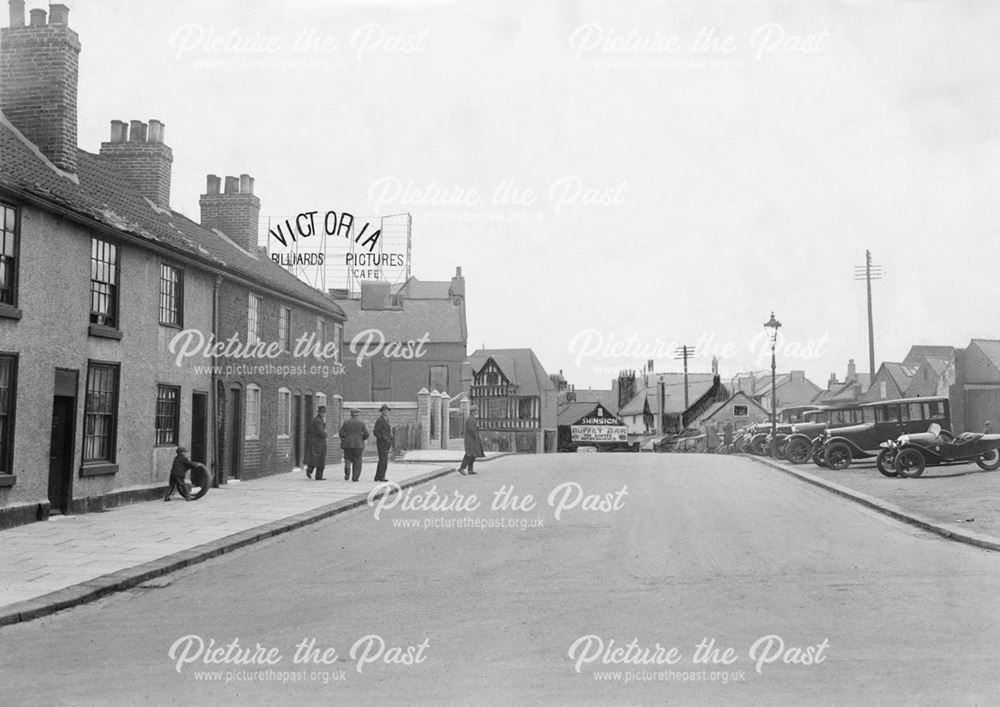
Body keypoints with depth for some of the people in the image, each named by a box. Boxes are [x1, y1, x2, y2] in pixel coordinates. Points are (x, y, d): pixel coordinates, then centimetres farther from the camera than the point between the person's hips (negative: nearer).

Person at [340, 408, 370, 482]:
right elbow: (366, 434, -3)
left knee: (347, 459, 13)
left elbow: (341, 433, -2)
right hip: (358, 444, -1)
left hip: (347, 444, 1)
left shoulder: (345, 422, 2)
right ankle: (355, 477, 1)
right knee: (357, 461, 6)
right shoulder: (362, 423, 0)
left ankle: (347, 468, -17)